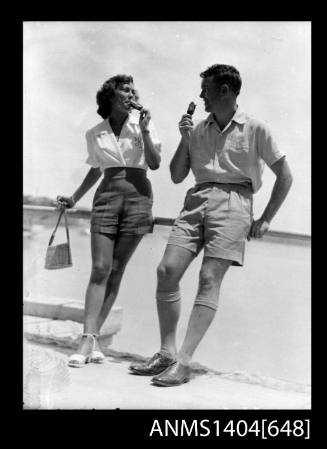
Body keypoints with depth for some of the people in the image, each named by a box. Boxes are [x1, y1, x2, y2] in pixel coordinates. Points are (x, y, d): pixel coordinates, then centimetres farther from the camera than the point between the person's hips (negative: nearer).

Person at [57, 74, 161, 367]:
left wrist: (144, 131, -10)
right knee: (100, 268, -10)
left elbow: (155, 164, -2)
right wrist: (74, 198, 22)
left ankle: (94, 336, 3)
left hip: (138, 195, -1)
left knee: (116, 270, -2)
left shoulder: (143, 125, 7)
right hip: (107, 196, 1)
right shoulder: (95, 134, 11)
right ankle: (88, 340, -12)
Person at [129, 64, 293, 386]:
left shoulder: (254, 129, 3)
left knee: (209, 279, -15)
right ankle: (166, 353, 1)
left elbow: (285, 176, 7)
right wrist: (184, 139, 3)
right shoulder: (198, 130, 15)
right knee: (167, 271, -9)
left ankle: (183, 362, -15)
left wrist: (265, 219, 3)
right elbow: (177, 176, 17)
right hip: (197, 200, 5)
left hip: (233, 201, -4)